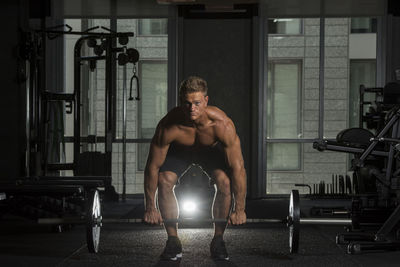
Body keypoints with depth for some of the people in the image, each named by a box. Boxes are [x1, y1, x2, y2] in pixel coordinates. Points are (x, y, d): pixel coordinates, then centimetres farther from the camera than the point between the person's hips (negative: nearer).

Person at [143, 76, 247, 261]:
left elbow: (237, 167, -32)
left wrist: (239, 210, -29)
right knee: (164, 180, -26)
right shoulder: (168, 126, -38)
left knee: (224, 181, -27)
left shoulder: (222, 124, -40)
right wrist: (150, 209, -22)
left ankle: (218, 241, -8)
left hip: (212, 149, 0)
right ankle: (173, 241, -9)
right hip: (178, 150, 1)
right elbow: (153, 166, -26)